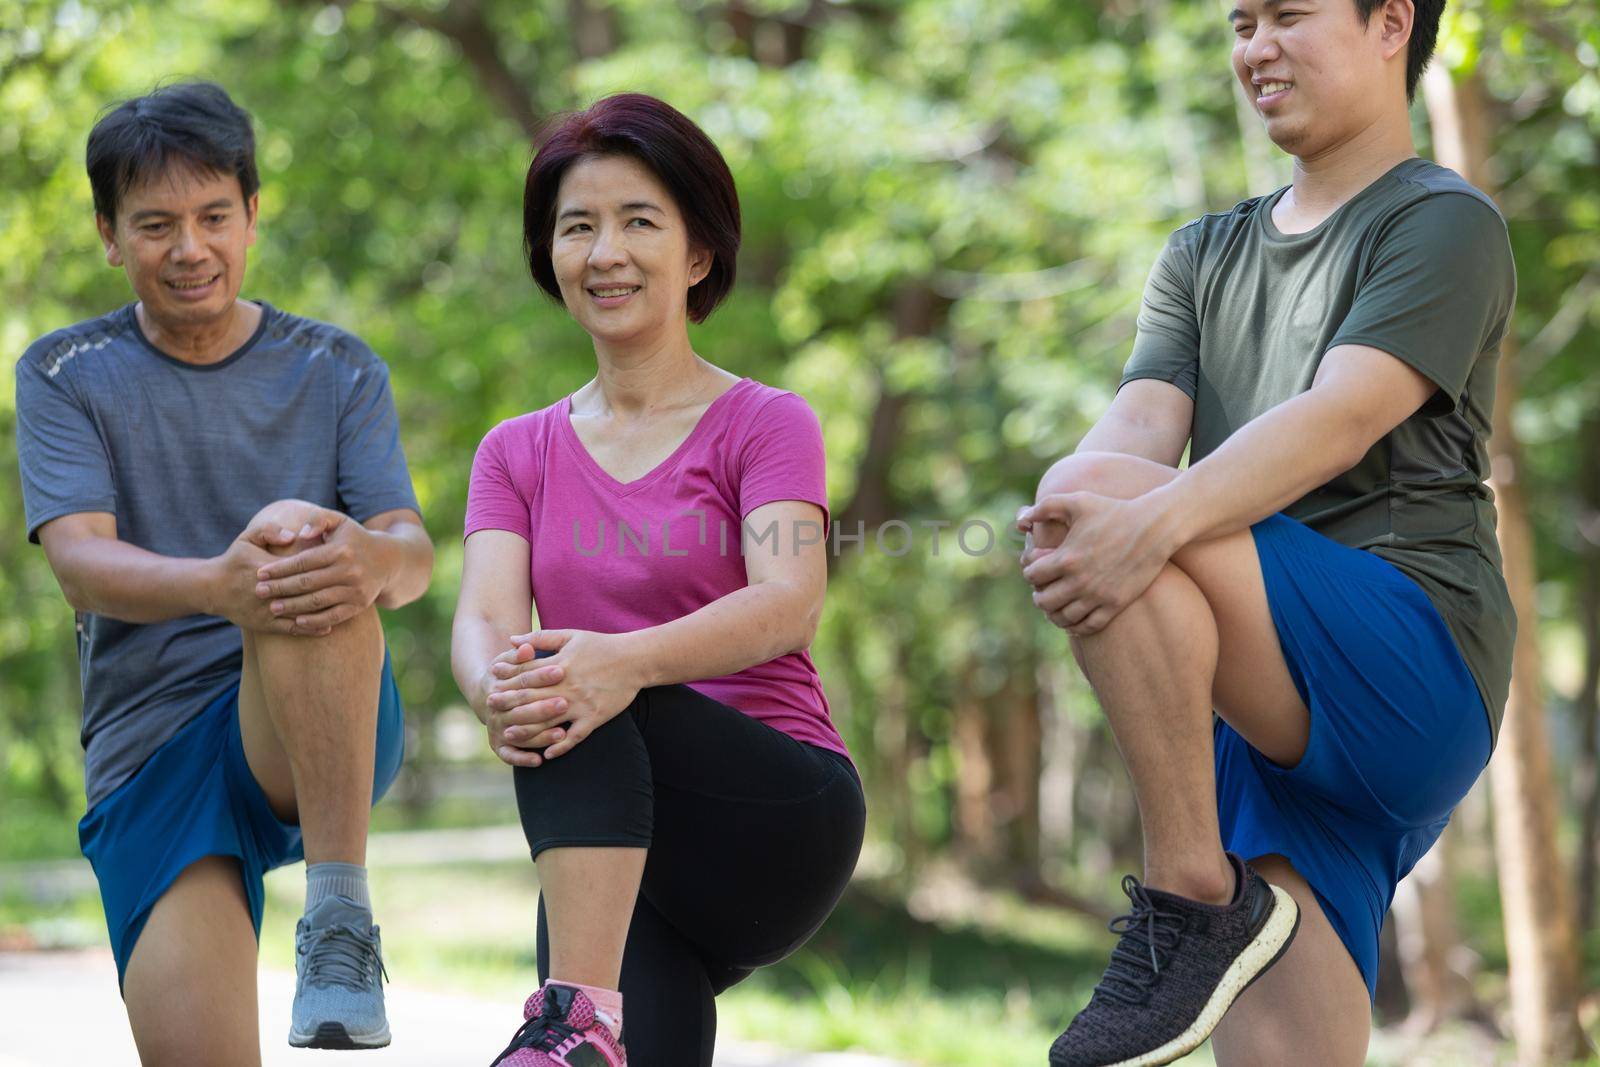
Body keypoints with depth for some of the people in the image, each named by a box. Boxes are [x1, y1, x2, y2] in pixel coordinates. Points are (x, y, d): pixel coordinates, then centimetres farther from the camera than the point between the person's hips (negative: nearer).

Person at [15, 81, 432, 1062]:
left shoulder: (336, 372, 12)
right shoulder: (66, 378, 8)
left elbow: (415, 554, -2)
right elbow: (81, 562, -9)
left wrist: (373, 558, -30)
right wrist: (218, 586, -32)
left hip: (328, 742, 0)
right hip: (149, 758, 0)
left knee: (298, 541, -33)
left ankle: (341, 917, -34)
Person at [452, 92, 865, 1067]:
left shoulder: (765, 425, 2)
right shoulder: (518, 454, 15)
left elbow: (790, 605, -16)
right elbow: (486, 618, -3)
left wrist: (626, 660, -36)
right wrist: (495, 691, -28)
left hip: (784, 822, -2)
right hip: (610, 857, 2)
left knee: (587, 697, -31)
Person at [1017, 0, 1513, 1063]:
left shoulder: (1447, 222, 4)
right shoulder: (1206, 256, 26)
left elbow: (1341, 421, -14)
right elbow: (1139, 427, 7)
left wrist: (1153, 522, -31)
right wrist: (1066, 517, -18)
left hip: (1411, 665, -6)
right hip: (1265, 715, 6)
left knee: (1119, 502, -25)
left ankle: (1190, 895, -21)